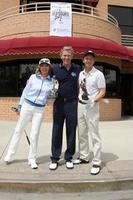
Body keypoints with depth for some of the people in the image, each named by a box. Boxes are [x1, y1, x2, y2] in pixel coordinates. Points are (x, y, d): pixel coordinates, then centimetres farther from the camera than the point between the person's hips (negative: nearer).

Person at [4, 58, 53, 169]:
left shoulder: (51, 81, -1)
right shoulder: (33, 77, -3)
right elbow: (26, 91, 3)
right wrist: (20, 105, 6)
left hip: (40, 109, 0)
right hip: (27, 106, 0)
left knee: (34, 134, 4)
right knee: (19, 130, 10)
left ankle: (32, 159, 19)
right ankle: (10, 154, 25)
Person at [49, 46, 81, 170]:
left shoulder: (77, 69, 4)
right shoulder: (55, 69, 4)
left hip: (72, 103, 0)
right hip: (58, 103, 1)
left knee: (71, 131, 6)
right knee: (56, 131, 4)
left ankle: (69, 158, 19)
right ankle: (54, 159, 14)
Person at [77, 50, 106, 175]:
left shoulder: (98, 74, -6)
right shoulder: (80, 74, 12)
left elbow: (102, 92, -9)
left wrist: (93, 100, -24)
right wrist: (77, 98, 4)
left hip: (92, 106, -6)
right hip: (80, 105, 7)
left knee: (94, 135, -5)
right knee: (82, 133, 13)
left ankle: (96, 163, 4)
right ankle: (84, 157, 27)